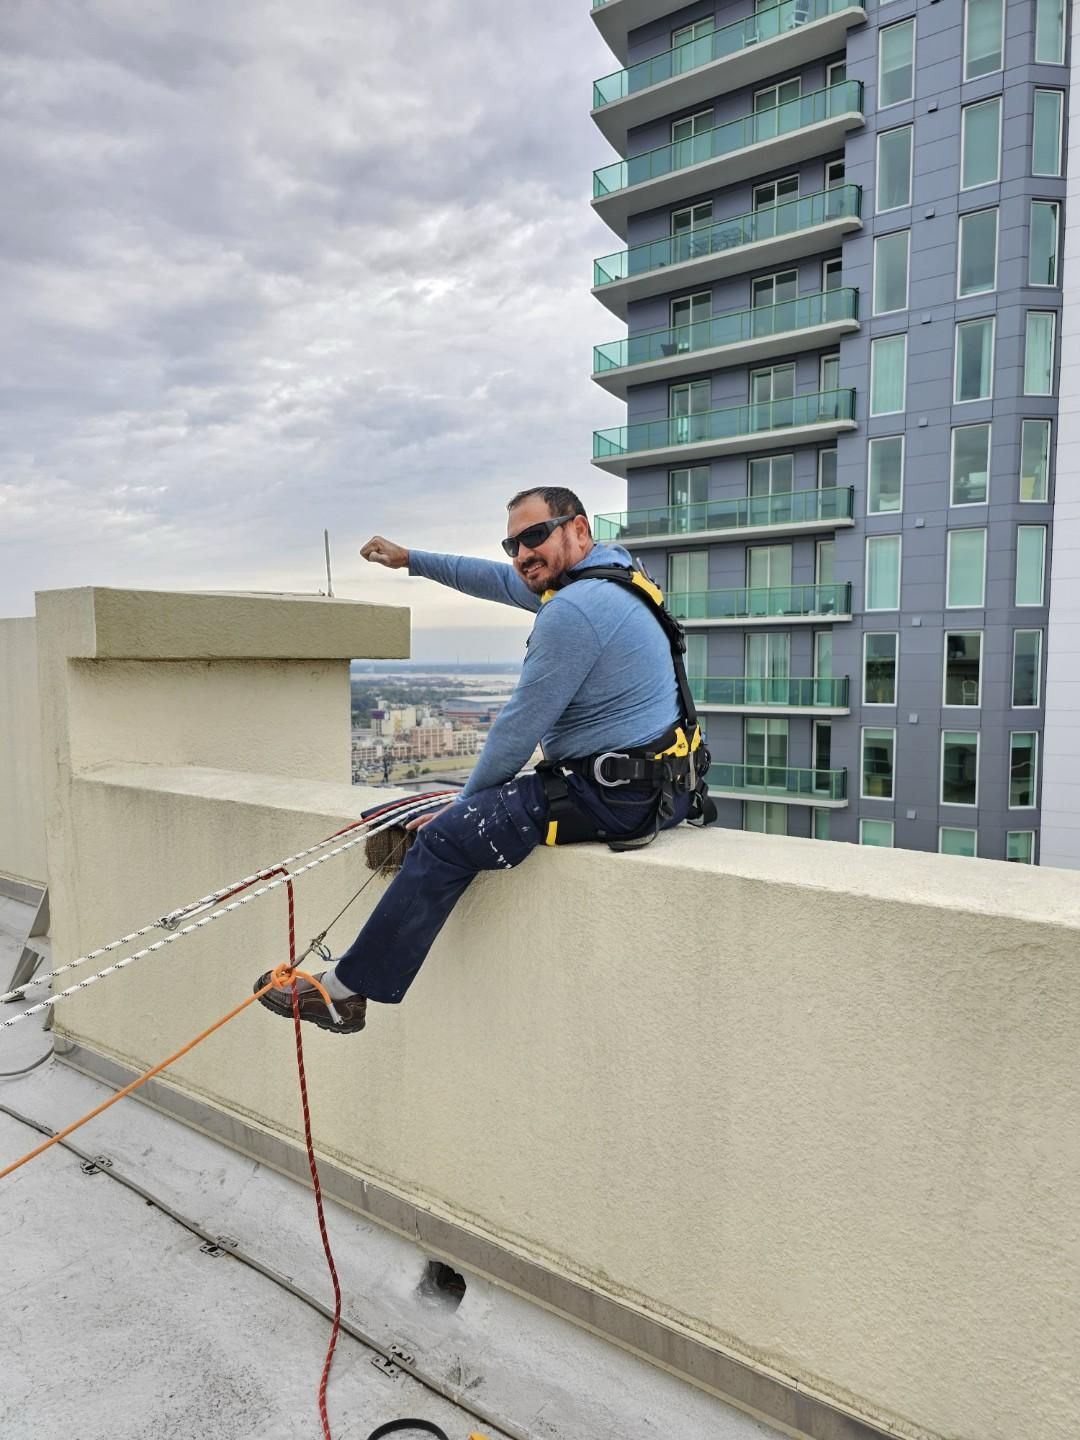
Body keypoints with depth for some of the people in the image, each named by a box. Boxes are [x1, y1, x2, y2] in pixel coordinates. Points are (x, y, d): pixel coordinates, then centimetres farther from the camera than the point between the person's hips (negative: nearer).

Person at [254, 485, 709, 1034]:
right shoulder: (602, 580, 13)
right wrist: (410, 559, 34)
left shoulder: (572, 610, -19)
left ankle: (345, 989, 3)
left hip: (611, 797, -11)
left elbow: (518, 728, -15)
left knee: (445, 837, -8)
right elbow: (501, 581, 26)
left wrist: (464, 803, -1)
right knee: (486, 804, 28)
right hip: (654, 787, 11)